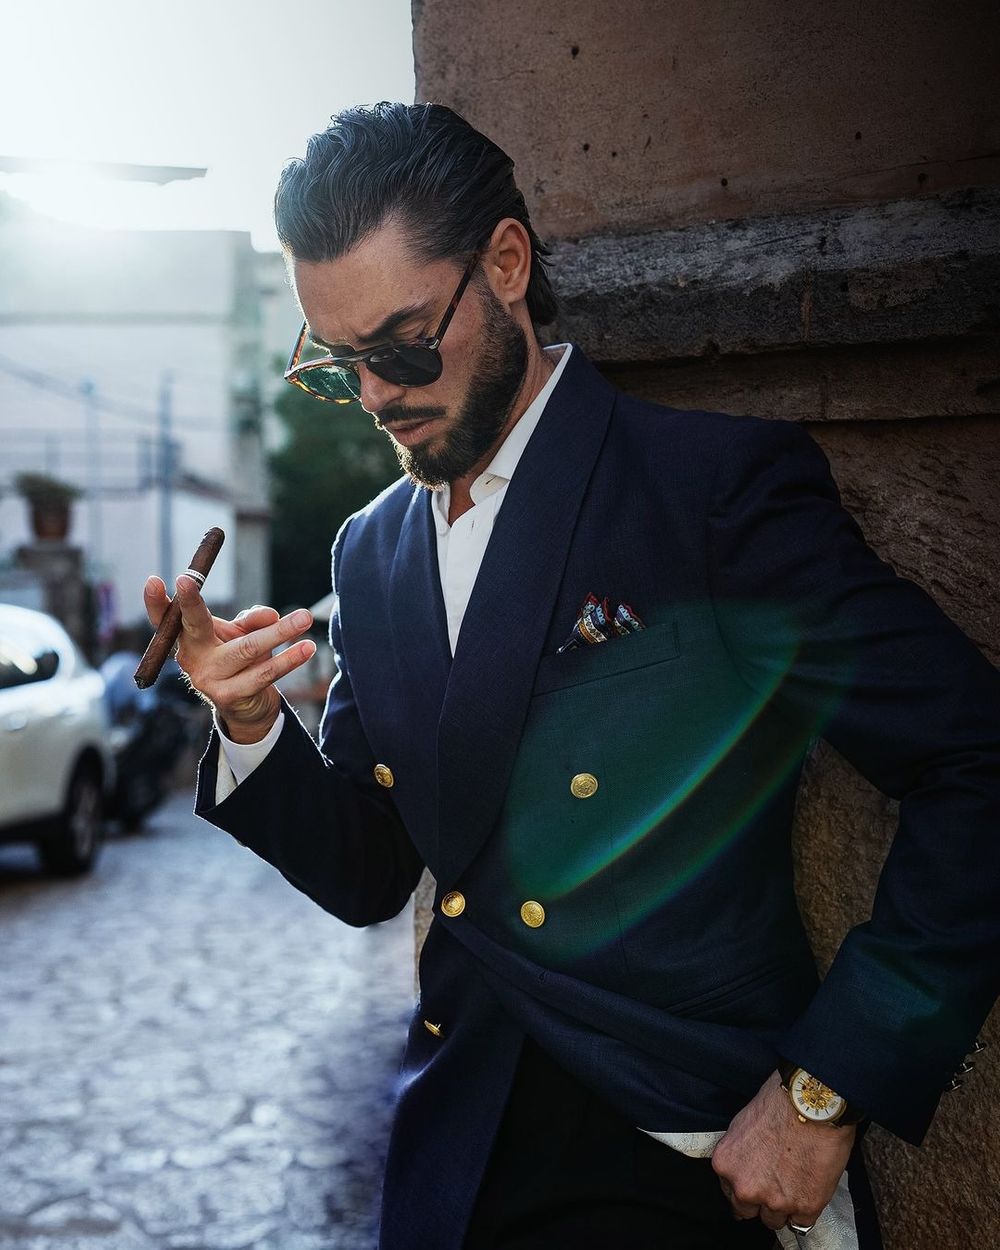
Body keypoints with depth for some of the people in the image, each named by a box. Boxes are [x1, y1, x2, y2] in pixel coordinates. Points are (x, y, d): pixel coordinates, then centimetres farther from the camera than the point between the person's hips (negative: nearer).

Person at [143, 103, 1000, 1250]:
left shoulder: (723, 483, -12)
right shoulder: (373, 553, 6)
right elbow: (369, 876, 10)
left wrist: (825, 1094, -17)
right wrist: (254, 726, -9)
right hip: (454, 1145, 5)